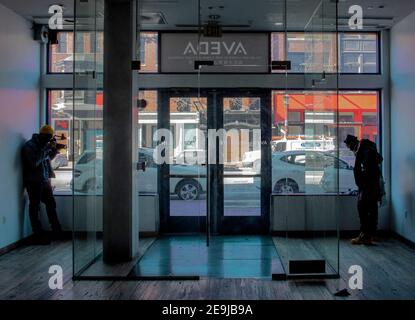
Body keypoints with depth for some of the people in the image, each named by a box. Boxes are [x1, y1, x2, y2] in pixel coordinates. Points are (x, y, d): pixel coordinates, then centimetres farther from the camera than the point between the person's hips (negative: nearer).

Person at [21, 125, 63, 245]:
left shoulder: (42, 145, 11)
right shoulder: (29, 145, -14)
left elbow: (48, 158, 22)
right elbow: (35, 162, -26)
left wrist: (54, 149, 5)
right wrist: (46, 149, -22)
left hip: (45, 181, 9)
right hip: (33, 182, -9)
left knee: (51, 204, 14)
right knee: (35, 207, -1)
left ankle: (57, 231, 25)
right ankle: (38, 236, 3)